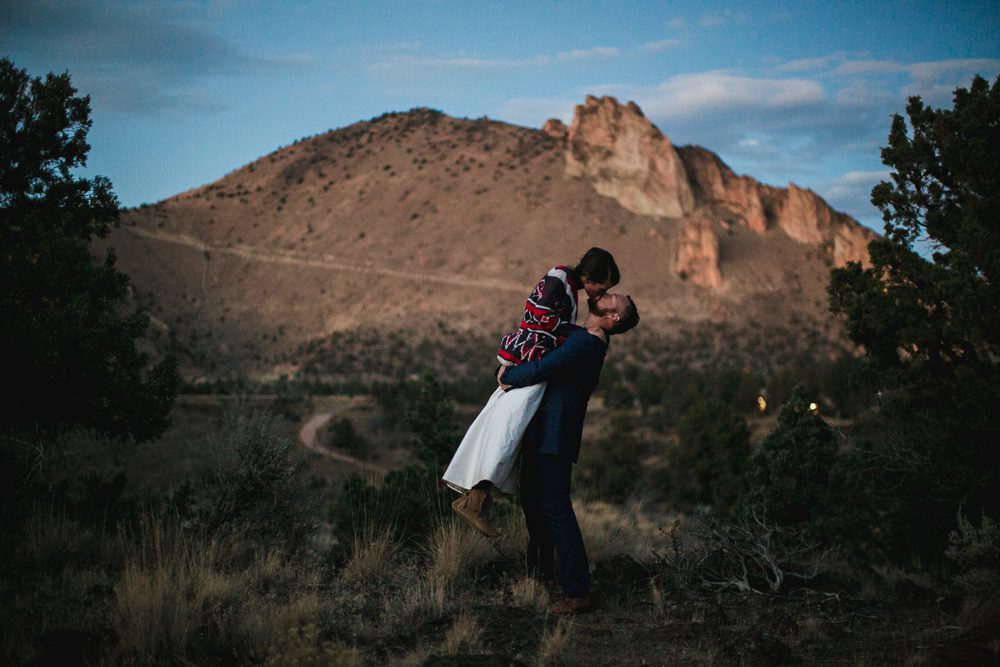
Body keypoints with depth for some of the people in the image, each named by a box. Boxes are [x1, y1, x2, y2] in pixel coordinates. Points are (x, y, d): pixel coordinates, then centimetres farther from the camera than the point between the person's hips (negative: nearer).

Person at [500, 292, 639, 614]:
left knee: (555, 508, -10)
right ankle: (540, 569, 37)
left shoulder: (586, 345, -19)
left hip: (555, 437, -10)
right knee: (532, 500, 21)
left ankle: (576, 591, -7)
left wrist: (507, 377, -4)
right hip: (541, 432, 10)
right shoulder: (579, 335, 13)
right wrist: (511, 367, 13)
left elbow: (540, 370, -21)